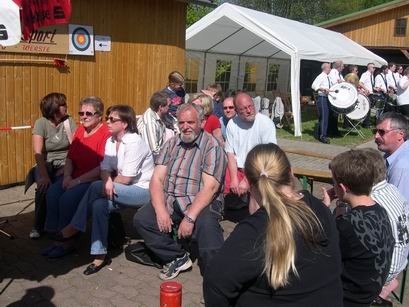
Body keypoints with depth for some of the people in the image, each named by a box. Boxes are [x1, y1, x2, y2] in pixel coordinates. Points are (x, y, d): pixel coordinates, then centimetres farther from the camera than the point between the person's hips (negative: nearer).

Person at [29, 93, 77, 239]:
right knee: (44, 185, -31)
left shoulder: (69, 121, -1)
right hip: (46, 163, -1)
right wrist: (44, 175, -32)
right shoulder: (41, 123, -7)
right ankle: (38, 225, -11)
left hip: (64, 164, 1)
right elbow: (38, 152, -18)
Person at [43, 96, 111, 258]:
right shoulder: (80, 130, 10)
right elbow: (70, 158, 15)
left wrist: (78, 181, -19)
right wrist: (67, 176, -4)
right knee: (52, 193, -15)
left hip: (95, 179, -7)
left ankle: (67, 243, -6)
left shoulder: (106, 134, -14)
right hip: (75, 177, 7)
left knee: (68, 198, -25)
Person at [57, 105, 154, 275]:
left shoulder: (134, 142, -19)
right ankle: (100, 255, -12)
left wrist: (108, 182, -5)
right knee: (99, 205, -20)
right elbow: (105, 169, 0)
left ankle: (75, 227, -5)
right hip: (126, 190, 8)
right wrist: (107, 181, -23)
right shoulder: (111, 141, 8)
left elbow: (127, 178, -21)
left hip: (143, 190, -8)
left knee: (96, 187, -22)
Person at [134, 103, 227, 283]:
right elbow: (157, 179, 3)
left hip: (200, 203, -5)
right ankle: (178, 257, 2)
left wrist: (190, 217, -25)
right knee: (141, 219, -13)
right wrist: (161, 211, -13)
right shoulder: (172, 144, 11)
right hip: (170, 201, 6)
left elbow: (210, 187, -16)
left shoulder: (211, 146, -6)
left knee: (206, 224, -35)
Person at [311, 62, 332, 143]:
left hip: (327, 98, 10)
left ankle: (321, 135, 20)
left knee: (323, 117, 13)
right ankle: (323, 136, -10)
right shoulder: (321, 76, -11)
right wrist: (323, 89, -31)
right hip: (322, 98, -10)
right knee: (323, 117, -12)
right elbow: (314, 85, -23)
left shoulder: (327, 77, 17)